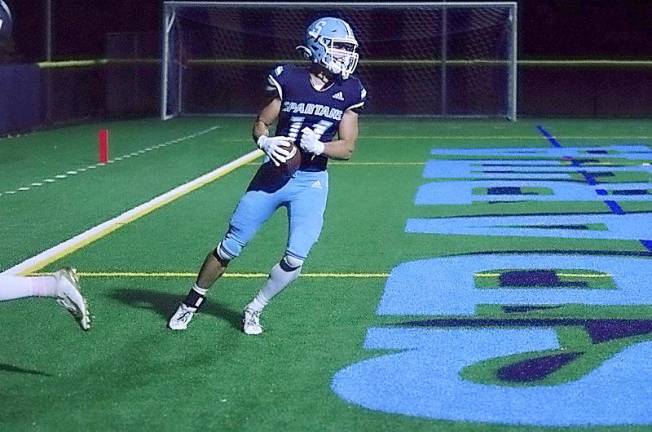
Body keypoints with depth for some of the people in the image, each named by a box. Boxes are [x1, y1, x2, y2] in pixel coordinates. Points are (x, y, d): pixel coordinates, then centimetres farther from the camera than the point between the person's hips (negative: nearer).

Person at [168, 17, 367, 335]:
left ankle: (254, 310, 17)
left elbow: (347, 148, -2)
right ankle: (191, 303, 25)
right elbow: (261, 124, 1)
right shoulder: (289, 80, -9)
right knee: (230, 246, 6)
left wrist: (319, 146, -21)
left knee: (295, 258, -8)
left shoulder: (349, 93, -3)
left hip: (311, 182, 1)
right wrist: (266, 142, -21)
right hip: (273, 175, -1)